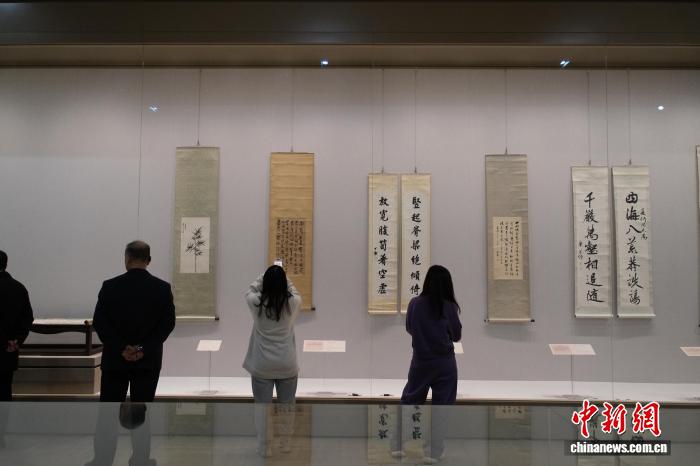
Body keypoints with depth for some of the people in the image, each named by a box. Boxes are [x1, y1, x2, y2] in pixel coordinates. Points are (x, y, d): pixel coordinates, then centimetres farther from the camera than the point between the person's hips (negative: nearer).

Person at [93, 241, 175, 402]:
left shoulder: (109, 286, -5)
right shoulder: (162, 288, -4)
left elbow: (99, 322, -7)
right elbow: (167, 324, -8)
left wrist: (121, 348, -8)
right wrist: (143, 349, -9)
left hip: (114, 359, 0)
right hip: (148, 361, 0)